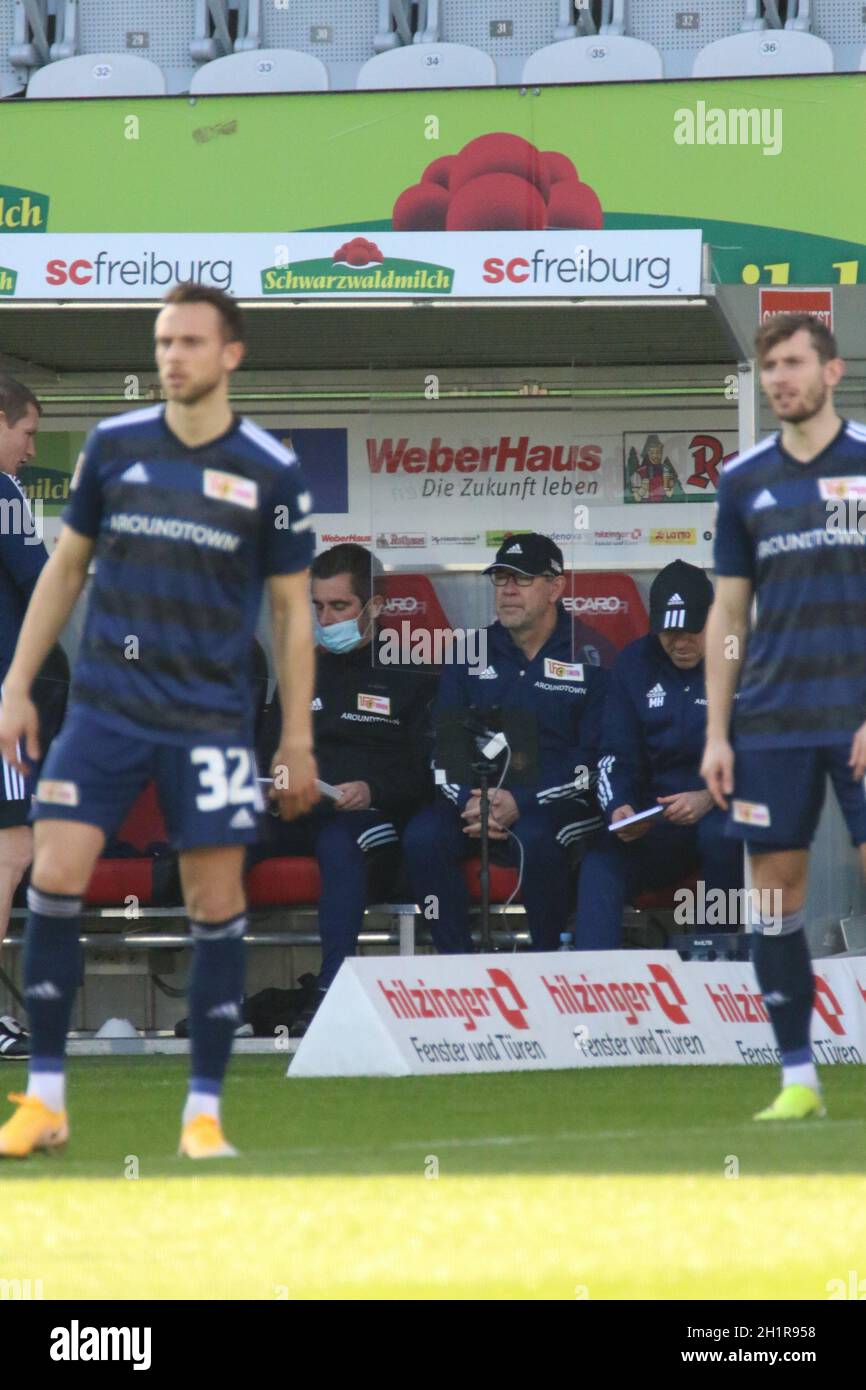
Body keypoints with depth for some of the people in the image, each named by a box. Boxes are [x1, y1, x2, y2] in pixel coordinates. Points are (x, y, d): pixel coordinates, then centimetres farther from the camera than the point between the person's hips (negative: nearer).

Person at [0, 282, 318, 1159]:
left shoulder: (270, 472, -1)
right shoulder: (113, 445, 4)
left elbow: (291, 610, 5)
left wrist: (298, 739, 2)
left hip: (209, 719, -1)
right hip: (104, 707, 1)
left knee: (216, 906, -1)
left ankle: (203, 1112, 10)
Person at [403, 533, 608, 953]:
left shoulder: (589, 655, 0)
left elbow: (592, 760, -6)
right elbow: (441, 746, 12)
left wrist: (522, 803, -19)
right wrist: (469, 800, -10)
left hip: (559, 803, -4)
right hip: (476, 796, 4)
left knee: (535, 838, -37)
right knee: (423, 836, -26)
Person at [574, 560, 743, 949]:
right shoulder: (635, 662, 11)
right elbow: (616, 754, 12)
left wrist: (710, 799, -23)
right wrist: (618, 807, -9)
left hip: (726, 810, -4)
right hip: (658, 814, 4)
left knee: (719, 834, -38)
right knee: (600, 862, -23)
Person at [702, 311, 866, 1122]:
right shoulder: (743, 481, 10)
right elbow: (728, 613, 13)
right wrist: (716, 732, 6)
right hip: (772, 720, 3)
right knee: (775, 892, 2)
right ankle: (797, 1079, 9)